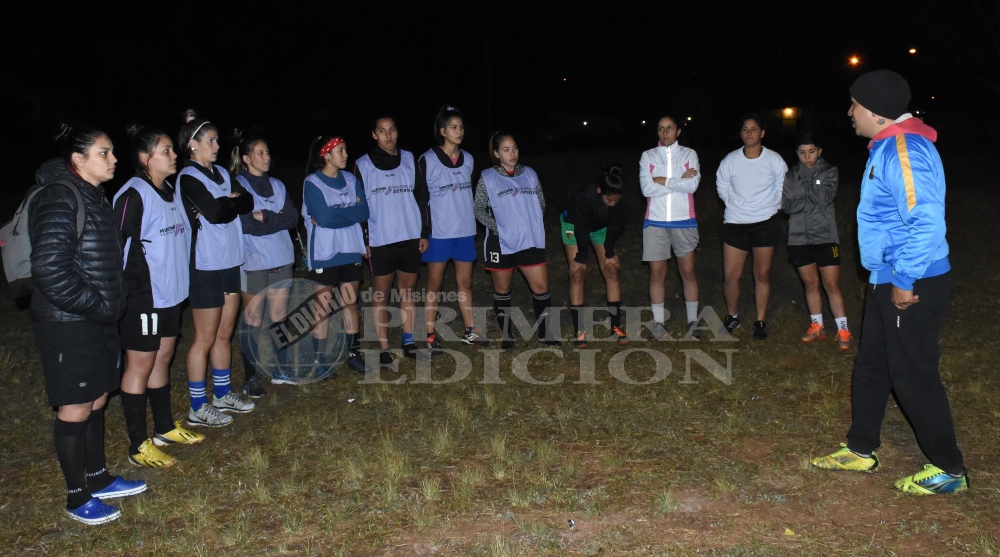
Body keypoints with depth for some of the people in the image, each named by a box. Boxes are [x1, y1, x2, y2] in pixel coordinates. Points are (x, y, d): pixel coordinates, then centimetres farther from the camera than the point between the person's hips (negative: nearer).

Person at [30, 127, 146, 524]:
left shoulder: (94, 197, 11)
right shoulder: (59, 198, -17)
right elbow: (50, 269, -24)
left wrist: (112, 304, 9)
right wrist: (97, 305, -17)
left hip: (99, 320, 9)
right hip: (68, 324, -9)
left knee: (96, 400, 18)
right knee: (75, 409, 3)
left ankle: (98, 478, 34)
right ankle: (76, 497, 18)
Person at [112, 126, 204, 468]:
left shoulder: (170, 191, 11)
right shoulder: (134, 195, -16)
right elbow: (116, 247, -17)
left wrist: (181, 281, 17)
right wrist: (131, 293, -17)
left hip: (170, 293, 8)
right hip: (143, 298, -8)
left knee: (163, 358, 17)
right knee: (140, 365, 1)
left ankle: (165, 428, 31)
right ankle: (139, 447, 11)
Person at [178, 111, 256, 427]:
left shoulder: (221, 173, 13)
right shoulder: (188, 178, -11)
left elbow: (248, 203, 3)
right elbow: (216, 213, -22)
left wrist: (222, 205, -13)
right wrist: (232, 202, -4)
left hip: (230, 263, 7)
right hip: (206, 267, -7)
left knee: (225, 334, 15)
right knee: (205, 339, 1)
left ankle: (222, 395, 29)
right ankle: (198, 409, 12)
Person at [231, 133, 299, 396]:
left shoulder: (277, 185, 12)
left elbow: (293, 217, 0)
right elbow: (245, 223, -18)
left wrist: (264, 218, -12)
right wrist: (277, 219, -10)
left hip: (281, 260, 5)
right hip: (252, 263, -5)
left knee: (279, 317, 12)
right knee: (252, 322, 1)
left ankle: (281, 368, 24)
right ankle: (250, 377, 10)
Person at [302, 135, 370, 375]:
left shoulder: (351, 180, 7)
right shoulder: (312, 183, -8)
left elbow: (364, 211, -5)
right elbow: (324, 217, -21)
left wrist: (334, 213, -14)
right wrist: (350, 210, -9)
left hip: (350, 250, 5)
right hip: (324, 253, -5)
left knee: (351, 302, 11)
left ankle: (353, 353, 22)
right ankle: (320, 358, 13)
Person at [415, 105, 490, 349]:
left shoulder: (468, 160, 8)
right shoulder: (427, 160, -7)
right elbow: (420, 199, -6)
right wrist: (422, 233, -10)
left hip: (465, 232, 4)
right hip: (438, 233, -4)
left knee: (465, 282, 11)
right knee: (434, 284, 4)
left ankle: (470, 331, 21)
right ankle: (431, 336, 12)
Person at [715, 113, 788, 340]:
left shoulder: (775, 160, -7)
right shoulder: (730, 160, -6)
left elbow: (783, 187, 8)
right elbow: (722, 185, 11)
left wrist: (772, 207, 8)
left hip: (766, 223, -1)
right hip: (735, 224, 1)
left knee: (762, 274, 7)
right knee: (730, 275, 0)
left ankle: (761, 321, 20)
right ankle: (732, 317, 22)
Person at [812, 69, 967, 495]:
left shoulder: (904, 150, -21)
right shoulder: (887, 147, 12)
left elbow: (927, 221, -29)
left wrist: (905, 280, -23)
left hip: (911, 287, -10)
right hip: (889, 281, 10)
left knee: (913, 376, 0)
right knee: (871, 366, 17)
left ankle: (948, 470, 16)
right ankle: (860, 451, 30)